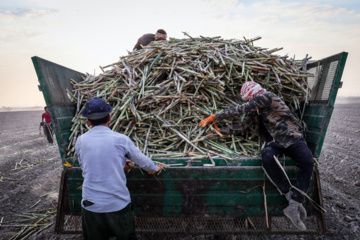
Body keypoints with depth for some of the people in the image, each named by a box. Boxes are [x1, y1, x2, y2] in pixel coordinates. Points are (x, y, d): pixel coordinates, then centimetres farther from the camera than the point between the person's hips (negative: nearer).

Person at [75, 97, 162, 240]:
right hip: (119, 204, -1)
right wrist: (155, 168, 23)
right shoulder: (120, 139, -10)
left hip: (91, 205, 2)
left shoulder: (81, 141, -3)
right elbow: (142, 160, 2)